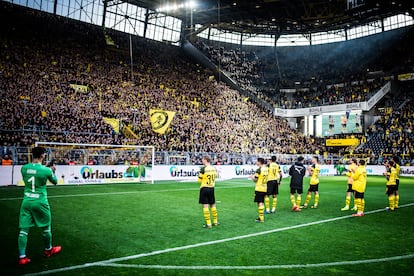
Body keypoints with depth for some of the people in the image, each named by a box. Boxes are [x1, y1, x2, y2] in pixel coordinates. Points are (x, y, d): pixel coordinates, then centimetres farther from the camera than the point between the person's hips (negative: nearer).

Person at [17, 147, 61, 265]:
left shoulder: (24, 168, -1)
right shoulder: (46, 170, -13)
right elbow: (55, 181, 5)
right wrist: (52, 171, 23)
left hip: (26, 200, 4)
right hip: (40, 201, -3)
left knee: (24, 229, 6)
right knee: (46, 227, 15)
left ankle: (22, 257, 6)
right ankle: (48, 250, 33)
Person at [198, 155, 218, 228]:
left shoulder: (203, 168, -14)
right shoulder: (214, 168, 2)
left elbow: (199, 180, -9)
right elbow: (214, 178, 11)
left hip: (204, 188, -5)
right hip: (212, 188, 6)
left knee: (205, 206, -1)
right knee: (213, 205, 16)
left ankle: (208, 224, 0)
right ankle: (215, 222, 23)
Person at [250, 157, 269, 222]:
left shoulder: (259, 170, -15)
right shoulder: (266, 169, 7)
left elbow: (255, 180, -13)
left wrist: (252, 177, 8)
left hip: (259, 188, -7)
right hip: (264, 188, 7)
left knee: (259, 203, -3)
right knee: (262, 202, 15)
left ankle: (261, 218, -2)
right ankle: (261, 217, 21)